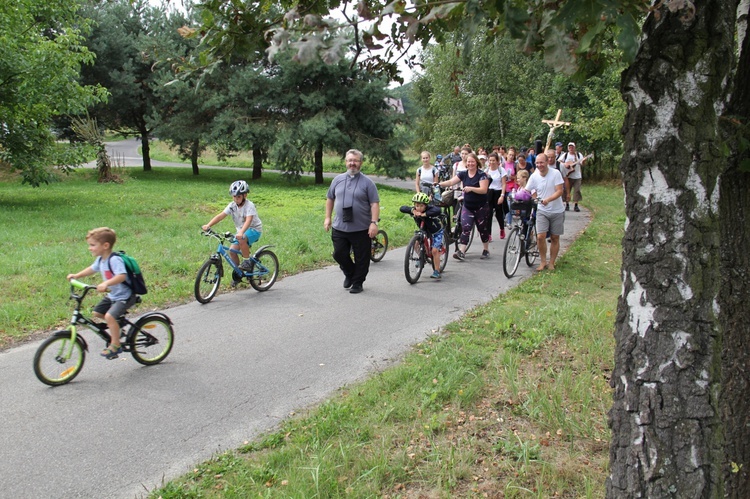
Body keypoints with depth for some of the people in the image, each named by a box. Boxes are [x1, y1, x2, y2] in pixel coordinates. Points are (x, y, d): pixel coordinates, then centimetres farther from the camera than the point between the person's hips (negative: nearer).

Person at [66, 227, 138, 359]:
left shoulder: (114, 260, -25)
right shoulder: (100, 259, 5)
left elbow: (122, 276, -38)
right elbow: (92, 269, 24)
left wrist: (106, 283, -49)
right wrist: (76, 275, 16)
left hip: (124, 296, -10)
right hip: (112, 296, 10)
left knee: (109, 316, -24)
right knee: (97, 312, 11)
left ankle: (115, 345, -10)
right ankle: (116, 325, 33)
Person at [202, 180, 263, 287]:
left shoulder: (249, 205, -22)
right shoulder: (232, 205, -5)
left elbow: (248, 220, -38)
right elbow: (221, 216, -14)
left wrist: (241, 232, -54)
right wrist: (208, 225, -29)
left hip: (254, 230, -6)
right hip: (241, 231, 6)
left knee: (241, 239, -36)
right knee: (232, 250, -9)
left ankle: (247, 261, -16)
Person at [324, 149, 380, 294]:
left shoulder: (367, 182, -3)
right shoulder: (338, 180, 8)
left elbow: (375, 204, -7)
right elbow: (330, 199, 16)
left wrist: (374, 223, -16)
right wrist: (328, 217, 10)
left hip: (361, 229, -3)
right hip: (339, 228, 3)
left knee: (361, 258, 4)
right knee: (339, 254, 6)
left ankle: (357, 283, 20)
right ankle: (349, 274, 33)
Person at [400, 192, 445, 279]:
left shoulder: (430, 209, -35)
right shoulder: (414, 210, -22)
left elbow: (438, 210, -56)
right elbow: (402, 208, -31)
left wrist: (424, 214, -60)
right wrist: (412, 210, -47)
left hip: (436, 232, -5)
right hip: (424, 231, 5)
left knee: (434, 250, -14)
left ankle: (437, 272, -3)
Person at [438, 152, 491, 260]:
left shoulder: (482, 175, -11)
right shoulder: (463, 174, 1)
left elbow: (483, 190, -21)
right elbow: (451, 182, -7)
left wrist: (471, 188, -35)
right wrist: (439, 184, -24)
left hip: (481, 207, -3)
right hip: (467, 206, 3)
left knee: (482, 228, 9)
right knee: (465, 227, -10)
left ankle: (486, 250, 26)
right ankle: (461, 251, -15)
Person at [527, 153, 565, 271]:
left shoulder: (555, 173, -13)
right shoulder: (534, 176, -6)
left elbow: (559, 191, -18)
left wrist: (548, 200, -33)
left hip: (557, 211, -1)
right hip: (542, 211, 1)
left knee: (555, 238, 8)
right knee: (540, 237, -12)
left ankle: (551, 263, 21)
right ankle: (543, 261, 7)